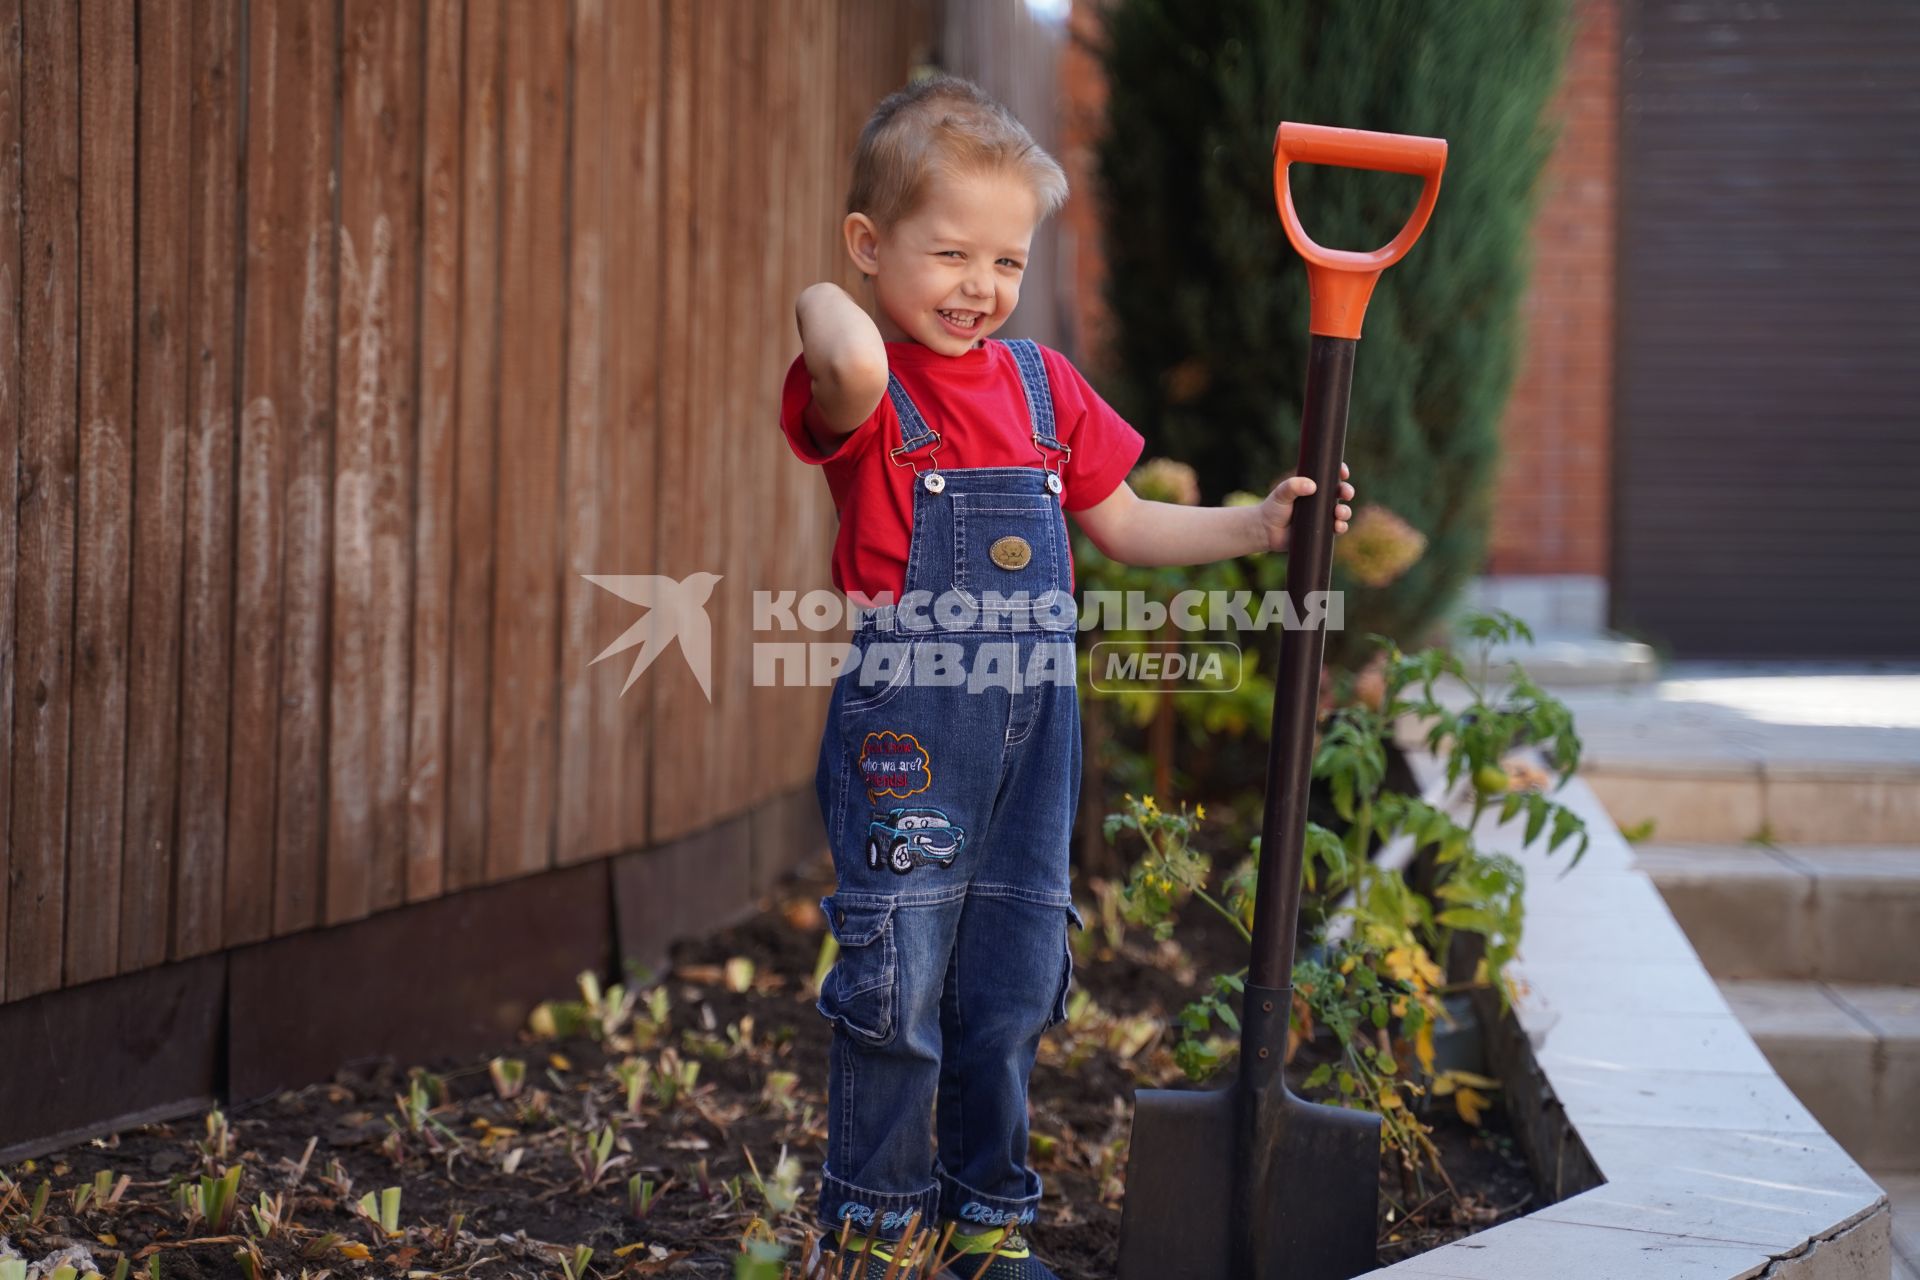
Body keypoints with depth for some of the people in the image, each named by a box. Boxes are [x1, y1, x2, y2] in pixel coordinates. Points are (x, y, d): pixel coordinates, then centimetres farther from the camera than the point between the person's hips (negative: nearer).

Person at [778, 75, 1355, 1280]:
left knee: (1012, 989, 12)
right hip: (904, 728, -6)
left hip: (1033, 728, 6)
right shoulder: (867, 391, -8)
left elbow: (1120, 523, 21)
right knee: (896, 985, -2)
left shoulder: (1042, 384, 12)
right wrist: (823, 300, -15)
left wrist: (1255, 525, 13)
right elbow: (854, 367, -35)